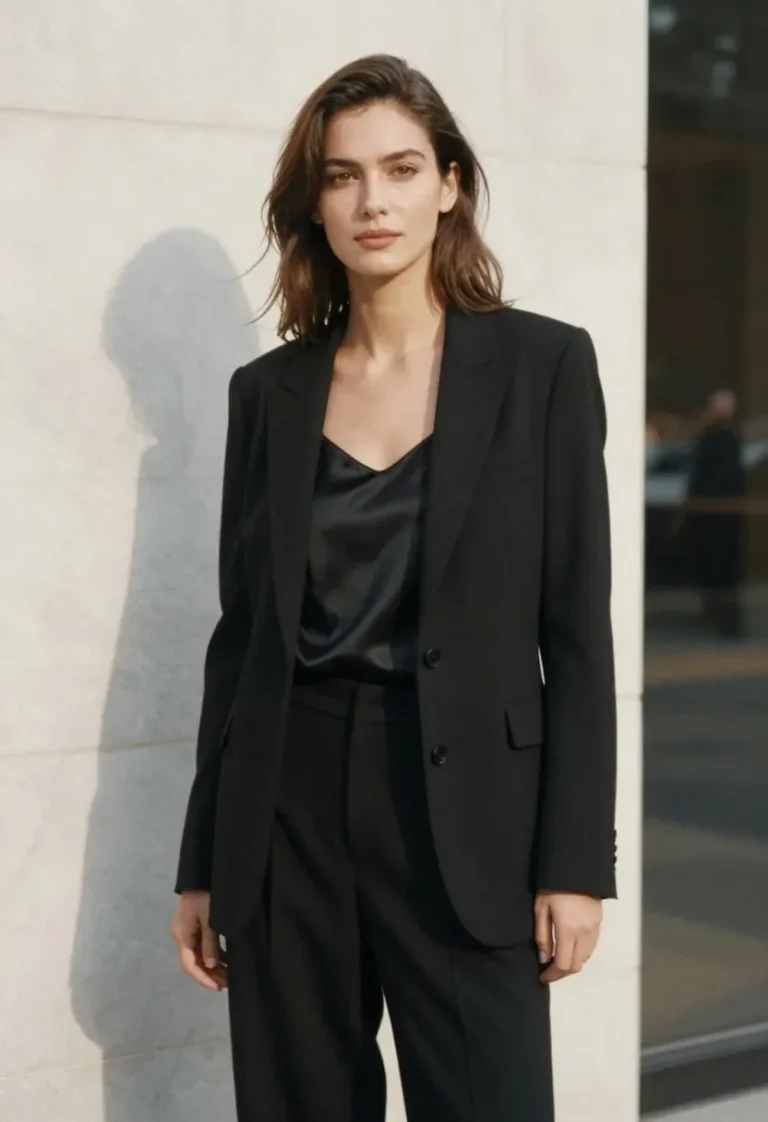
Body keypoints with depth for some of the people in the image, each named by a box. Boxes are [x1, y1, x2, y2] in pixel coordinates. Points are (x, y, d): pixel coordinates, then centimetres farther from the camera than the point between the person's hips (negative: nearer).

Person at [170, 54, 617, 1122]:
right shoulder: (268, 391, 7)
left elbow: (577, 627, -3)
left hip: (465, 812, -3)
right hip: (287, 809, 3)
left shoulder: (542, 363, -1)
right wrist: (202, 863, 8)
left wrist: (575, 861, -8)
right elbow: (242, 630, 9)